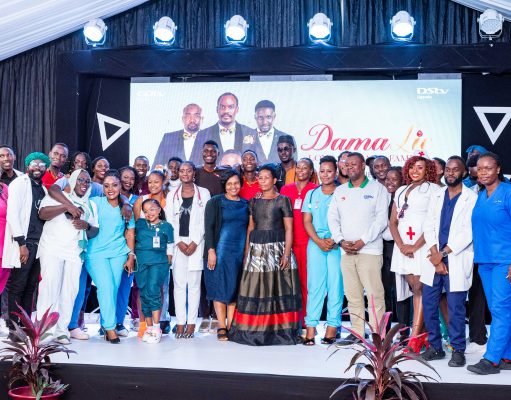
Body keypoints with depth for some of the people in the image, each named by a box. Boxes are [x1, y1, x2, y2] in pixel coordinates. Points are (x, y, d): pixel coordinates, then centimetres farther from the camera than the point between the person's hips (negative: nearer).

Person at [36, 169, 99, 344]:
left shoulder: (91, 205, 20)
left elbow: (95, 232, 16)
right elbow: (42, 214, -9)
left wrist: (87, 226, -6)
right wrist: (66, 206, -16)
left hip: (75, 253, 4)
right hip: (53, 249, -4)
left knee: (69, 291, -3)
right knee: (50, 286, -14)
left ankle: (61, 330, 3)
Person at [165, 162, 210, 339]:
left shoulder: (203, 193, 6)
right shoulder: (172, 194, 12)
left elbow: (204, 221, 1)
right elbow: (169, 221, 6)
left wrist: (194, 243, -8)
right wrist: (179, 242, -5)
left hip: (196, 243, -2)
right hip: (177, 243, 2)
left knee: (194, 284, -2)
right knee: (179, 284, 1)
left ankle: (191, 323, 2)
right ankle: (180, 323, 5)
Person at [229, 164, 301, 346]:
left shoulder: (283, 200, 0)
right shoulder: (254, 202, 14)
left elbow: (289, 229, -3)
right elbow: (250, 228, 16)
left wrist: (287, 253, -13)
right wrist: (246, 252, 9)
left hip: (277, 248, -4)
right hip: (256, 249, 4)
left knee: (278, 288, -3)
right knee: (255, 289, 3)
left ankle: (280, 330, 4)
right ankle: (256, 330, 10)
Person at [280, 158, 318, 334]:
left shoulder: (315, 190, 4)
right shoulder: (285, 189, 14)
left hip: (307, 242, -3)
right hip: (289, 242, 3)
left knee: (306, 281, -2)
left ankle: (306, 323, 4)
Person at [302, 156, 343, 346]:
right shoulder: (311, 194, 13)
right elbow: (307, 221, 9)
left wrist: (334, 240, -13)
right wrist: (319, 241, -5)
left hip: (337, 244, -2)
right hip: (315, 243, 2)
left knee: (335, 284, -2)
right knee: (314, 284, 0)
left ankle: (332, 327, 4)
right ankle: (311, 327, 1)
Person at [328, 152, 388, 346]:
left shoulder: (377, 188, 2)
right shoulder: (340, 191, 16)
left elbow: (381, 219, -5)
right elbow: (332, 218, 12)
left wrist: (362, 241, -12)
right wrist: (341, 241, -3)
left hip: (369, 250, -4)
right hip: (346, 250, 5)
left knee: (374, 293, -8)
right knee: (352, 294, 7)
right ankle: (357, 332, 14)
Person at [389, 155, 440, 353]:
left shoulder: (433, 189, 1)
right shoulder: (400, 191, 18)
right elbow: (393, 221, 14)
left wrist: (415, 246, -13)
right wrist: (401, 244, -2)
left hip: (423, 245, -5)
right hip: (403, 246, 5)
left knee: (419, 288, -9)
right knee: (414, 288, 6)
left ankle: (415, 338, -10)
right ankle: (423, 333, 14)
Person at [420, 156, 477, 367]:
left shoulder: (471, 199, -1)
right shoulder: (436, 196, 13)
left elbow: (469, 232, -9)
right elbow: (429, 226, 6)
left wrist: (443, 253, -12)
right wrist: (435, 255, -8)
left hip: (457, 260, -4)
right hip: (435, 257, 5)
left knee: (455, 307, -3)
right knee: (428, 303, 5)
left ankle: (458, 350, 11)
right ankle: (435, 347, 18)